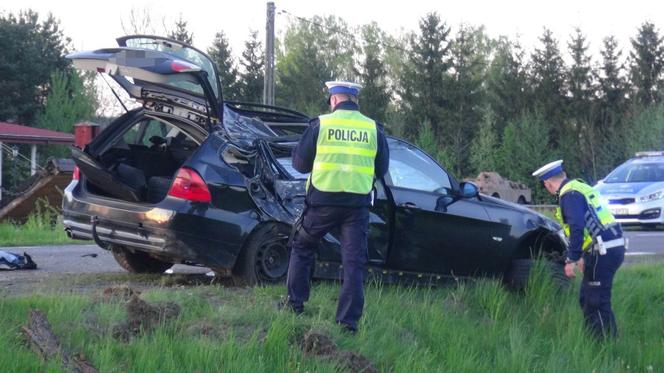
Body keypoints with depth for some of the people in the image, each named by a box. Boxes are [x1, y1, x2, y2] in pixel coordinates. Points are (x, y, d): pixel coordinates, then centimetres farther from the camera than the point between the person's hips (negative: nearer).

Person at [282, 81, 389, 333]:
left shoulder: (320, 124, -2)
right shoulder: (373, 128, 3)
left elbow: (299, 163, 3)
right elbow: (381, 169, 11)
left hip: (323, 201, -1)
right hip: (358, 204, 1)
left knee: (302, 248, 19)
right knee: (354, 262, 4)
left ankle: (295, 303, 23)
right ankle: (349, 320, 1)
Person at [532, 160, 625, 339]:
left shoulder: (569, 194, -11)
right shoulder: (580, 187, 20)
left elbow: (577, 228, -23)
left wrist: (571, 259, -20)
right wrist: (584, 255, 33)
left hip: (603, 252, -10)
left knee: (598, 303, -6)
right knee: (587, 298, 19)